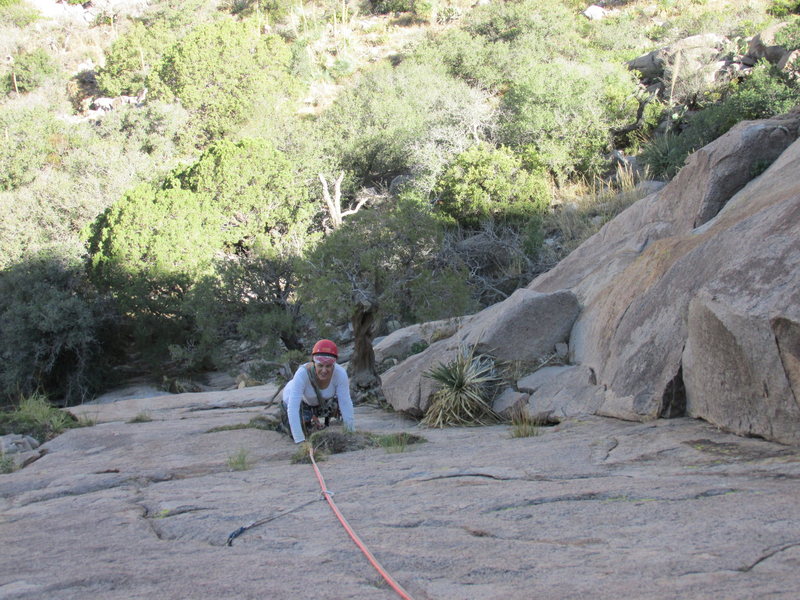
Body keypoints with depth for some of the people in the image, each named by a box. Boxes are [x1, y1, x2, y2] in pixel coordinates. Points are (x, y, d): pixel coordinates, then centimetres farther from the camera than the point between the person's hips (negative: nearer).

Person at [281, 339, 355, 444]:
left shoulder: (340, 373, -34)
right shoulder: (302, 373, -41)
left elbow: (346, 403, -30)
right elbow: (293, 408, -42)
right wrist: (300, 441, -45)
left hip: (321, 401, 4)